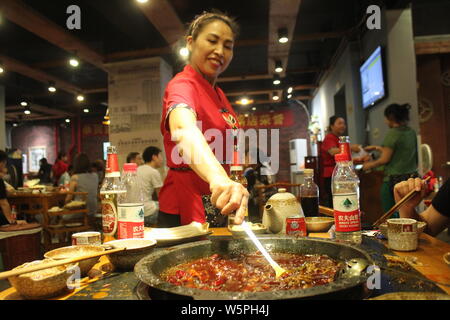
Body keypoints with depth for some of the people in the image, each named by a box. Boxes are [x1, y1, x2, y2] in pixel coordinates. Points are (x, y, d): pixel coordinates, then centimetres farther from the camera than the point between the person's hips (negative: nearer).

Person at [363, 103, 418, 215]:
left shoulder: (393, 133, -13)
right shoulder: (411, 132, 10)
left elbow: (385, 159, -13)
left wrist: (370, 165, 3)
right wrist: (377, 148, 28)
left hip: (394, 179, -8)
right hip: (412, 177, 8)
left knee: (390, 216, -1)